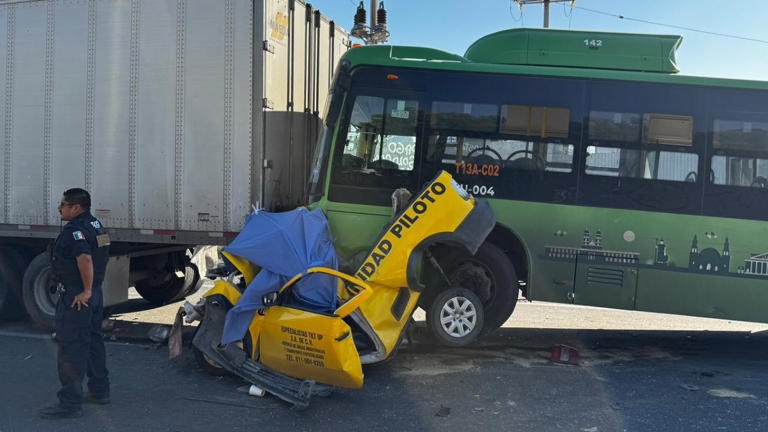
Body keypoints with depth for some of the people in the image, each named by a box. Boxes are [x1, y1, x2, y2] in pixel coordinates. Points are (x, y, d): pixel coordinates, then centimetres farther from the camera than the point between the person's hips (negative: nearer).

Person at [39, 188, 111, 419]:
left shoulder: (75, 230, -21)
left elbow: (84, 259, -36)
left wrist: (86, 291, -27)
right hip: (95, 294, 10)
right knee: (93, 342, 19)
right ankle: (100, 391, 30)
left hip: (76, 297, -10)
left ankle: (70, 404, 1)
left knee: (70, 349, -4)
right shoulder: (95, 225, 11)